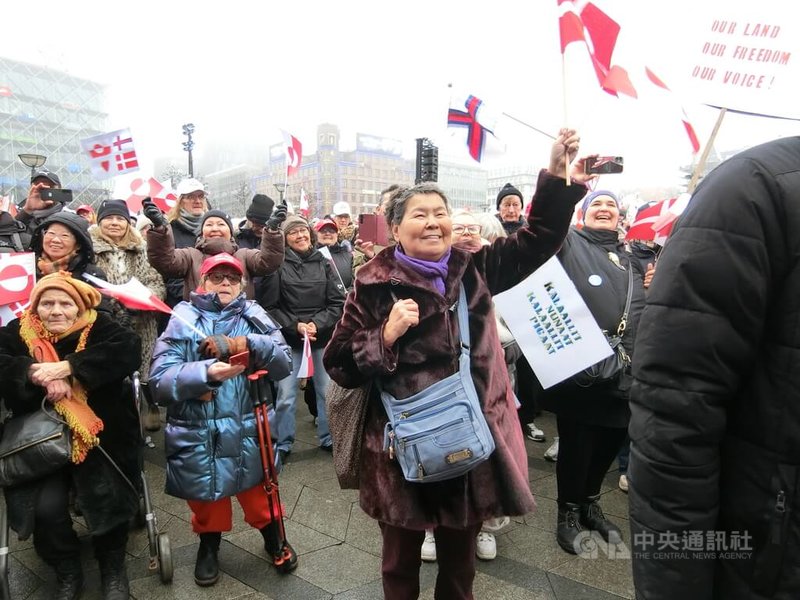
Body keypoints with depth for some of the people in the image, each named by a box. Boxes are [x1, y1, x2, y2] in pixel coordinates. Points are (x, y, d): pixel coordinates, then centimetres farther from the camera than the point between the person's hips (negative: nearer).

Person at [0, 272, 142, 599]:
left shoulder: (98, 327, -4)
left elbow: (128, 350, -22)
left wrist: (68, 367, -27)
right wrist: (36, 372, -27)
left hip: (100, 439, -1)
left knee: (106, 498, -14)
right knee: (46, 506, -15)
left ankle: (113, 569, 16)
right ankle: (67, 573, 16)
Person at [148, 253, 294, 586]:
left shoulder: (253, 316, 1)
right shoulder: (183, 319, -3)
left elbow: (284, 363, -8)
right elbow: (160, 380, -12)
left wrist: (246, 345, -23)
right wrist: (206, 372, -27)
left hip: (247, 431, 1)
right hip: (197, 435, 0)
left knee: (259, 494, 16)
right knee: (205, 500, 19)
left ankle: (273, 537, 45)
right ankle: (208, 545, 48)